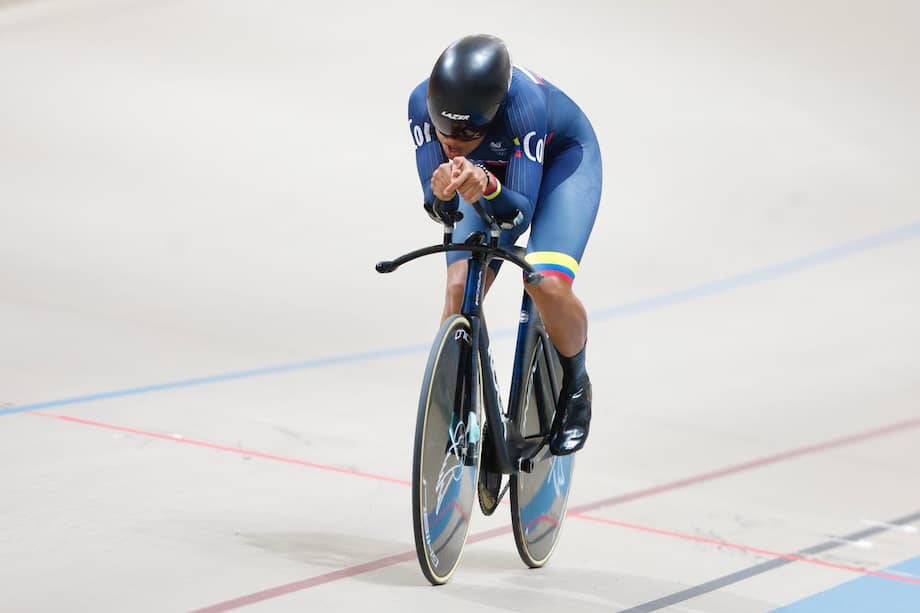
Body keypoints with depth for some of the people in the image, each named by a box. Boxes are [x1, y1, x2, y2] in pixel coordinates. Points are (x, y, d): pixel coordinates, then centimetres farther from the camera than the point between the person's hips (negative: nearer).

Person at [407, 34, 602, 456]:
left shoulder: (523, 102, -41)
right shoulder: (424, 102, -31)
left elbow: (521, 210, -37)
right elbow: (440, 210, -28)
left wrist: (488, 187, -58)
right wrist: (443, 195, -51)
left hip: (563, 158, -4)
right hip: (491, 166, 4)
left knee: (548, 285, -25)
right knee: (458, 288, -16)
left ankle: (575, 386, 4)